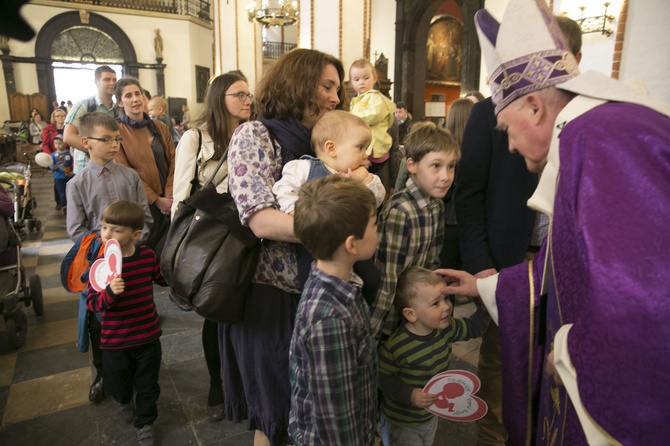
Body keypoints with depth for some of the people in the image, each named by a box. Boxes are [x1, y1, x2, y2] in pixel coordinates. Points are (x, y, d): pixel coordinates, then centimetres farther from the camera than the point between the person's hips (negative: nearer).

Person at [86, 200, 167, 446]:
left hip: (147, 337, 1)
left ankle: (145, 422, 41)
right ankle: (125, 402, 56)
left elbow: (163, 278, 11)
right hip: (114, 341, -1)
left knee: (148, 386, 15)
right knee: (117, 385, 20)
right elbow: (92, 303, -18)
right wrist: (110, 292, -35)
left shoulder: (147, 255, -10)